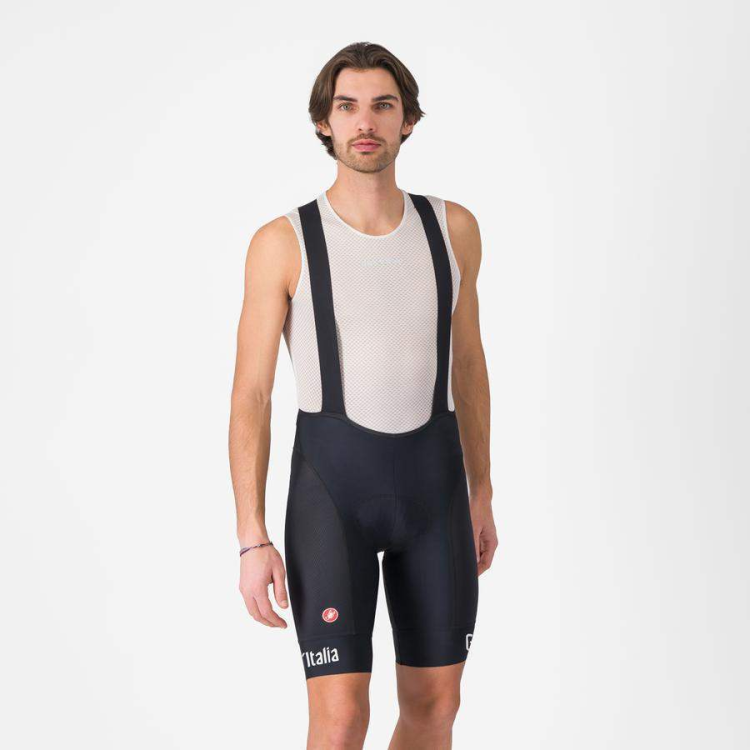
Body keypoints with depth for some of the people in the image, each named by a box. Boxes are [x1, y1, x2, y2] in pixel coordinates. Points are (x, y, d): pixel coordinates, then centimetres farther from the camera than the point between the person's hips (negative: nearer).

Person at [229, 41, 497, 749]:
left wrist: (480, 496, 16)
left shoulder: (452, 226, 4)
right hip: (331, 488, -4)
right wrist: (252, 543, -13)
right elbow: (249, 396, -7)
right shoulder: (281, 242, -6)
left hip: (432, 484, 4)